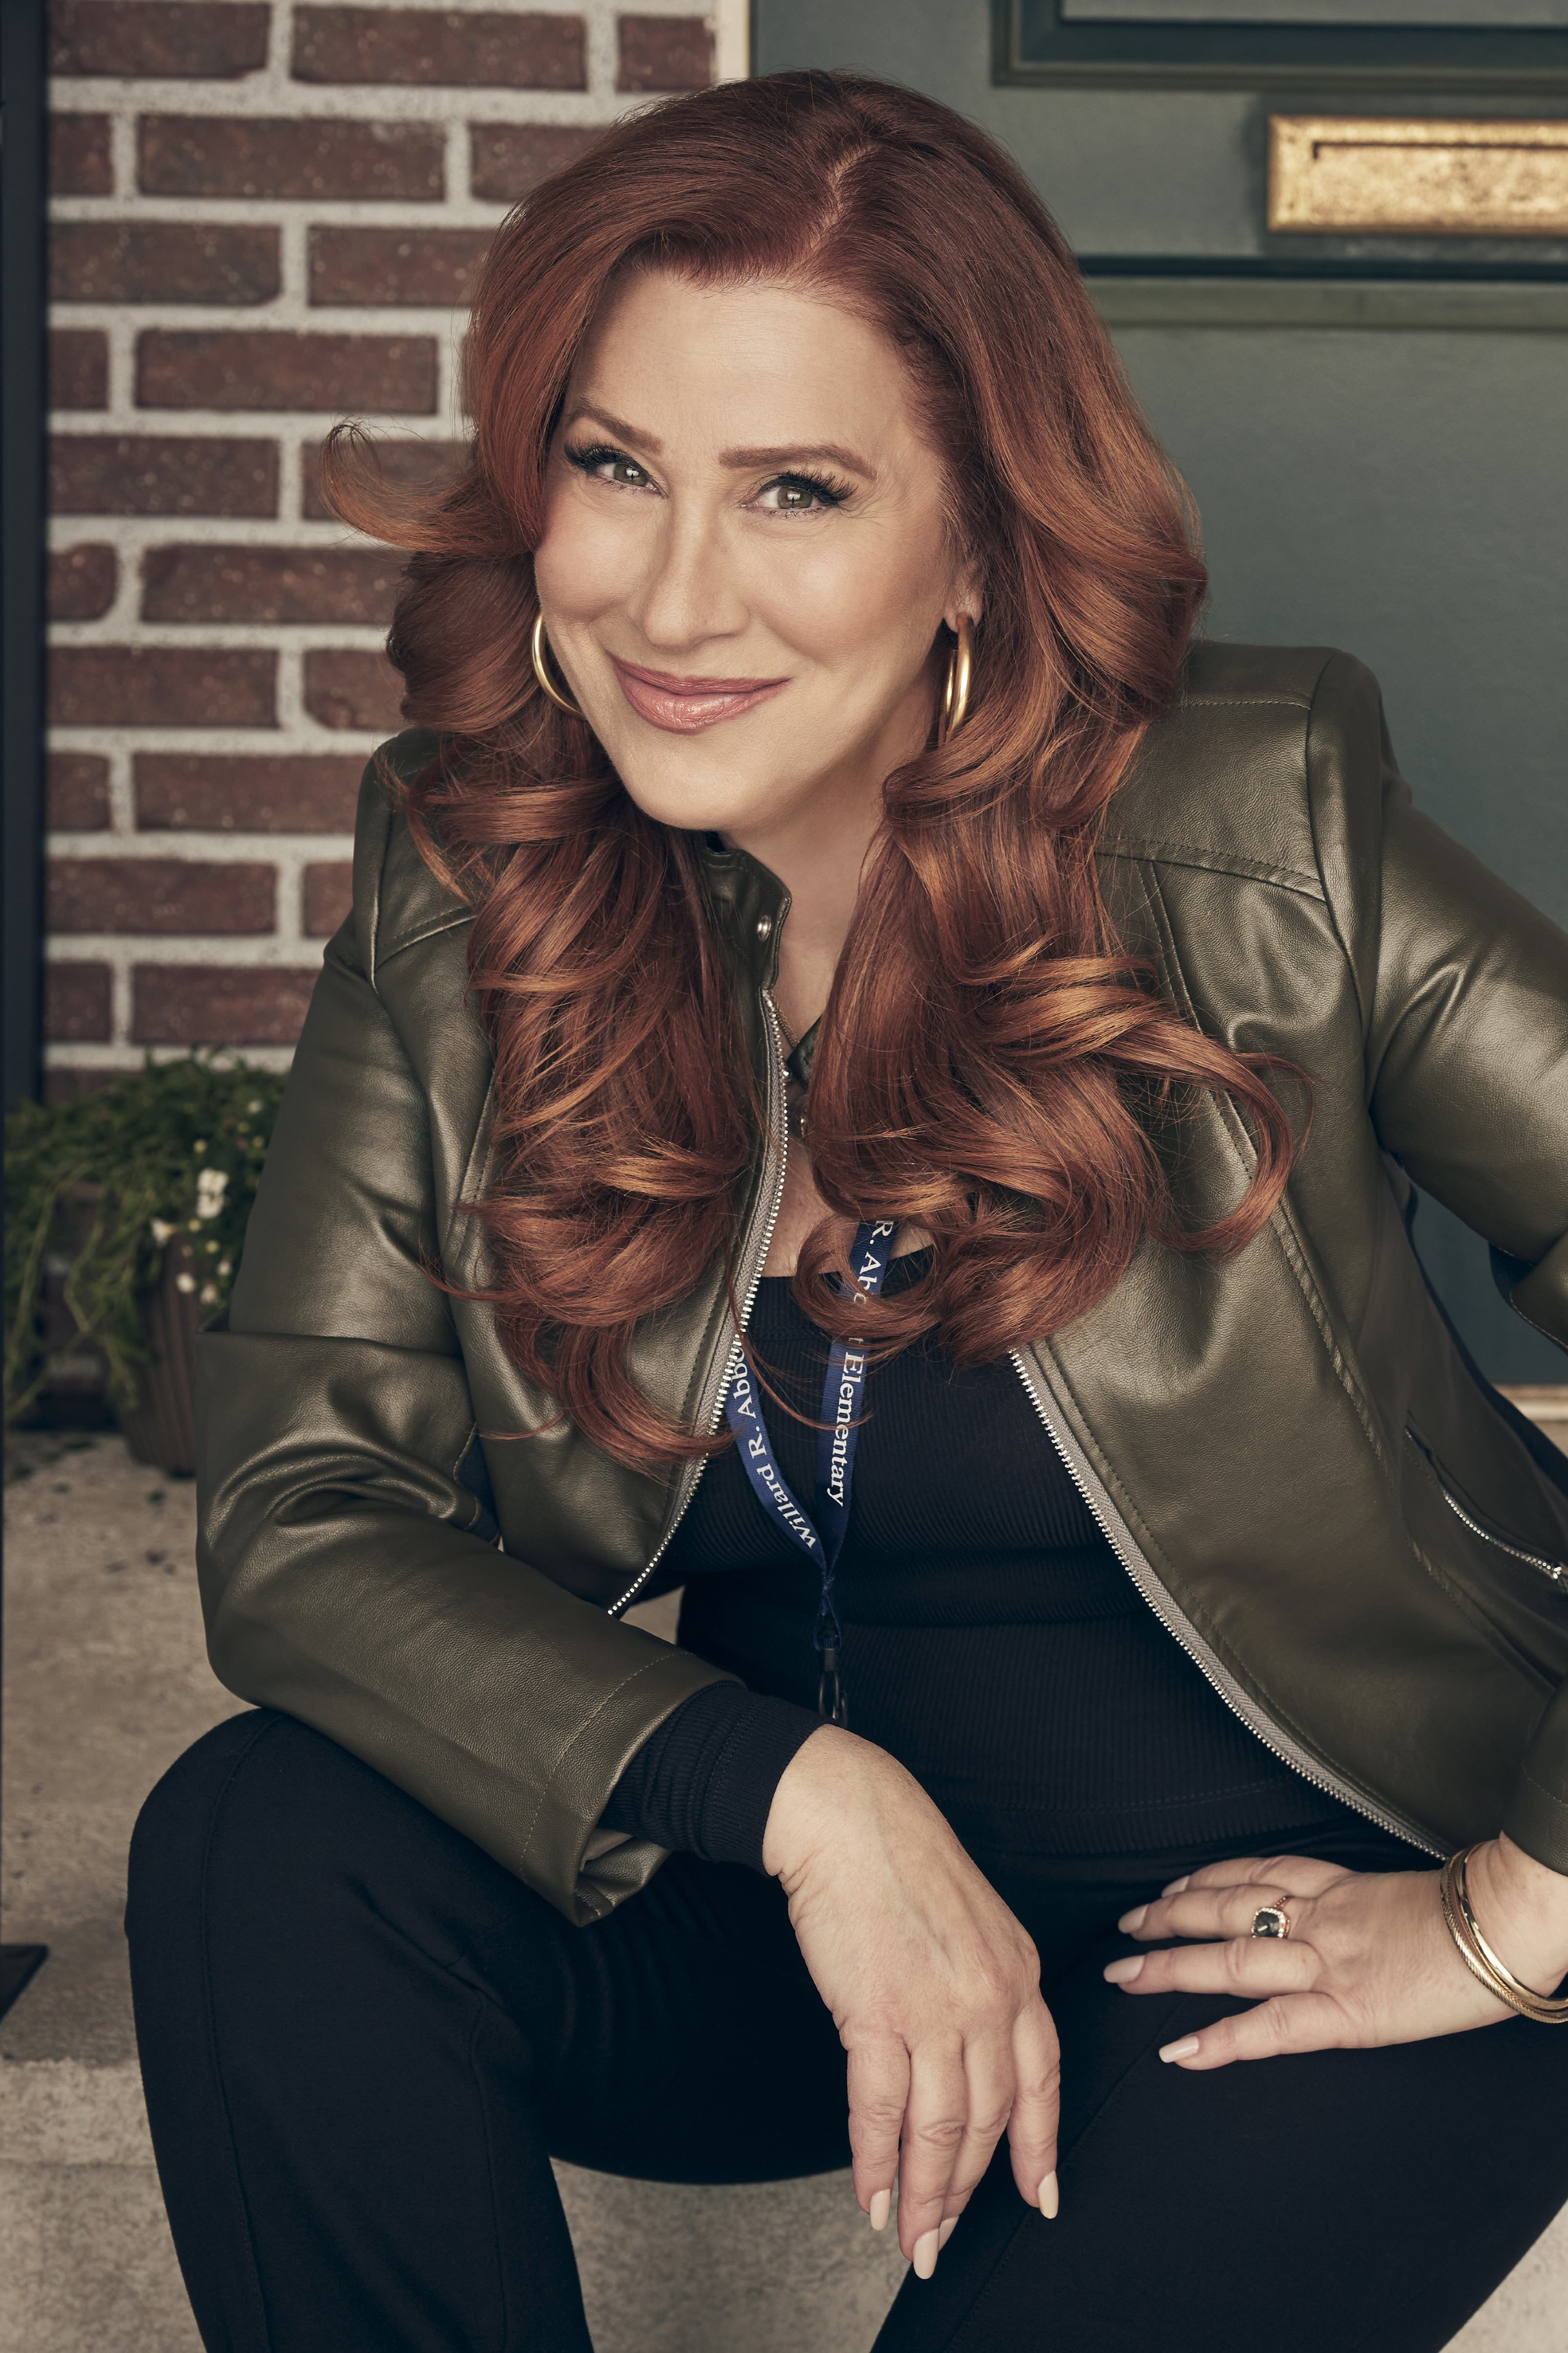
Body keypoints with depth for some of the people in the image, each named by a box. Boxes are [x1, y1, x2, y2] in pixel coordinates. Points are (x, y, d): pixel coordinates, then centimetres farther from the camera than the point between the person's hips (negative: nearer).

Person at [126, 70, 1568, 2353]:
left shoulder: (1261, 833, -16)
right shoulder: (459, 885, -7)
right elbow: (302, 1503, -9)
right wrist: (808, 1801, -22)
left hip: (1307, 1920, -2)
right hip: (796, 1881, 3)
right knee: (269, 1855, -20)